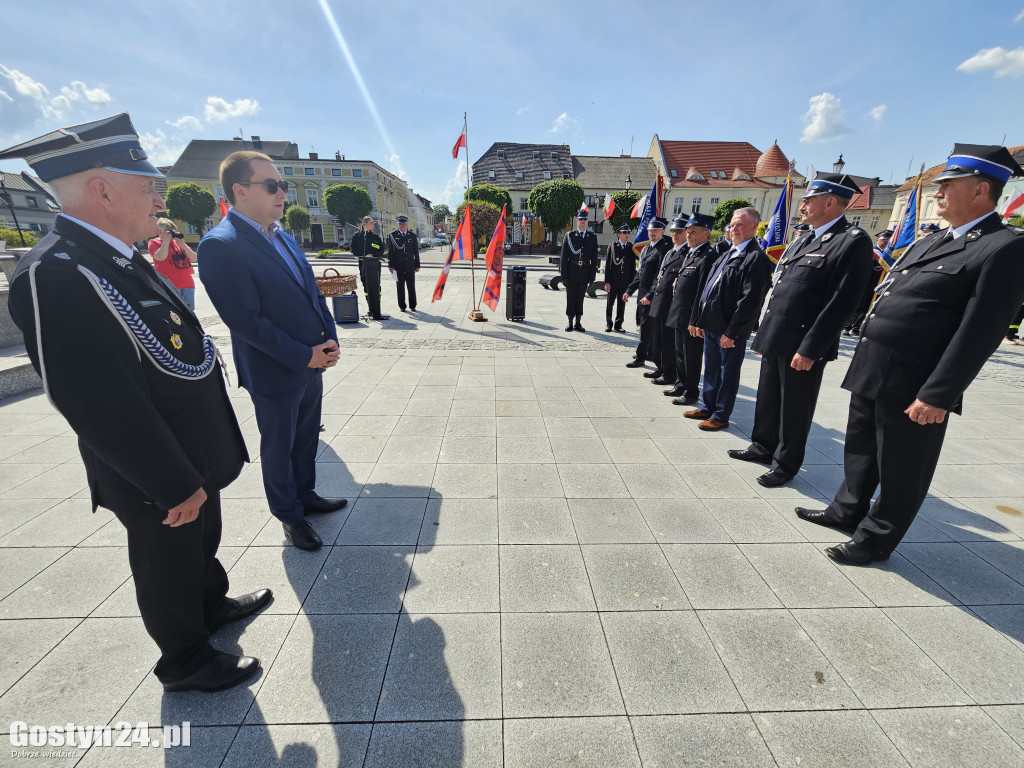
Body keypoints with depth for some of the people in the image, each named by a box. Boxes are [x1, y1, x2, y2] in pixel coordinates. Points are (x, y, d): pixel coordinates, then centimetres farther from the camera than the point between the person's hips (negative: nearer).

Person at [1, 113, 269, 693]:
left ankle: (213, 606, 53)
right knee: (168, 568, 15)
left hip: (196, 457, 9)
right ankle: (185, 662, 39)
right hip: (157, 483, -9)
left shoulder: (121, 260, 5)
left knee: (202, 543, 28)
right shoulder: (57, 276, -26)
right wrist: (176, 486, -21)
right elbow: (103, 409, -28)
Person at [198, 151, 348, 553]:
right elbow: (246, 322, -21)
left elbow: (312, 291, 12)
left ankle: (305, 494, 43)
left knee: (306, 438, 21)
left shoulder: (282, 236, 9)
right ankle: (290, 515, 32)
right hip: (276, 374, -7)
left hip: (312, 362, 7)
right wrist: (305, 356, -18)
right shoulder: (220, 245, -17)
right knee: (279, 448, 13)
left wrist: (329, 340, -1)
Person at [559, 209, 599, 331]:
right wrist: (563, 275, -8)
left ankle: (578, 323, 16)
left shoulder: (593, 237, 7)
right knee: (570, 298, 4)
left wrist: (592, 275, -1)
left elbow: (594, 258, 6)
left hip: (585, 272, 1)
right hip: (572, 271, -1)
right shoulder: (569, 236, 2)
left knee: (580, 298, 7)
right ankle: (570, 322, 14)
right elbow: (564, 257, -1)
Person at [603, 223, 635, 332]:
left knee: (621, 304, 6)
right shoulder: (612, 246, 2)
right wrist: (607, 282, -8)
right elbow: (607, 265, -1)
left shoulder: (631, 248, 8)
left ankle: (618, 325, 16)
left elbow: (633, 266, 8)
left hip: (625, 281, 2)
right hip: (613, 280, -2)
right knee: (610, 303, 5)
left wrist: (631, 282, 0)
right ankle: (608, 324, 17)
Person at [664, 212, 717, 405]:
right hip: (680, 315, 9)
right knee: (680, 353, 20)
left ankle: (691, 392, 14)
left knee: (692, 357, 2)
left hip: (692, 317, -9)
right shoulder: (690, 254, 15)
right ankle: (681, 385, 34)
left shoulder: (708, 256, -15)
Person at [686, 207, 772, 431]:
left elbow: (750, 300, -19)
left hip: (730, 331, -8)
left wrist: (731, 332, -20)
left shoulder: (756, 258, -12)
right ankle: (708, 408, 31)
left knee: (728, 374, 4)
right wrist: (700, 320, 13)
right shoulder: (728, 254, 16)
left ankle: (720, 416, 16)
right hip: (711, 325, 8)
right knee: (711, 370, 17)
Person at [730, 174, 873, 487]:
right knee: (767, 398, 18)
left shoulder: (853, 241, -11)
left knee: (795, 408, 6)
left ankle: (786, 463, 22)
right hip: (775, 339, 8)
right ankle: (763, 446, 35)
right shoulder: (803, 240, 15)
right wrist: (765, 334, 15)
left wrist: (809, 349, -20)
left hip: (803, 345, -8)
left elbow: (841, 302, -18)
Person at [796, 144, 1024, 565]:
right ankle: (848, 511, 39)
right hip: (870, 372, 8)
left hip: (912, 388, -8)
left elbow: (980, 333, -18)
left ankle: (876, 539, 25)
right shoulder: (931, 242, 15)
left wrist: (936, 396, -21)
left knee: (900, 470, 9)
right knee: (860, 450, 21)